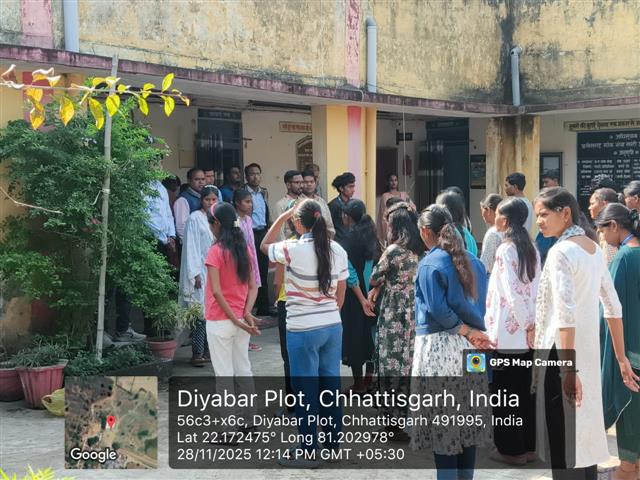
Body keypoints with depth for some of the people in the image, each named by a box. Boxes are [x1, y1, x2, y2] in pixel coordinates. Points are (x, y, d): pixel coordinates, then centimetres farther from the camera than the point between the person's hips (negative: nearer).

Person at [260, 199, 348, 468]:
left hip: (303, 330, -5)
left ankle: (307, 451, 8)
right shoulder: (338, 251, 2)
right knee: (331, 384, 14)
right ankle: (333, 441, 25)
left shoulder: (293, 250, -14)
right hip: (333, 327, 6)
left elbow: (264, 246, 6)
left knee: (306, 389, 2)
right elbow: (341, 294, 9)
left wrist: (282, 217, 8)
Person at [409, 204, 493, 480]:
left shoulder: (430, 264, -8)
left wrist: (467, 332, -7)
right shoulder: (473, 262, 12)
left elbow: (438, 309, -16)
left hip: (438, 347, -7)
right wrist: (474, 332, -1)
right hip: (468, 348, 7)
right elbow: (480, 304, 8)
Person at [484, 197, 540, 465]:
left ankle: (511, 449, 9)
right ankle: (528, 446, 20)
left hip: (508, 332, -7)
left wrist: (527, 324, -14)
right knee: (525, 389, 13)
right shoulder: (531, 249, 8)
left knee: (505, 392, 3)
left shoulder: (505, 249, -14)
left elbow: (513, 292, -20)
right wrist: (532, 323, 7)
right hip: (527, 331, 7)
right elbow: (536, 290, 7)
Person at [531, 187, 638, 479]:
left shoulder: (561, 252, -14)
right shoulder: (594, 248, 11)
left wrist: (568, 369, -23)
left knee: (563, 447, -3)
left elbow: (566, 315, -22)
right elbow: (613, 307, 15)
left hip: (562, 351, -9)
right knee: (584, 435, 16)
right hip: (589, 351, 9)